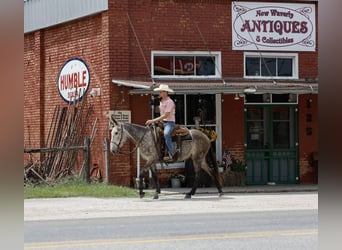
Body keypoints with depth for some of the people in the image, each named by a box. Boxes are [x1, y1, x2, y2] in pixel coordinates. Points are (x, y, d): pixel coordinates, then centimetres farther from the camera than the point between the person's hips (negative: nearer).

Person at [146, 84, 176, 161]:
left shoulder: (169, 102, -14)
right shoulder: (161, 102, 14)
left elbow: (165, 115, -20)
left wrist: (153, 121, -22)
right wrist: (158, 121, 6)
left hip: (170, 122, -10)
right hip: (162, 122, 10)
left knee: (166, 134, -35)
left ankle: (171, 155, -37)